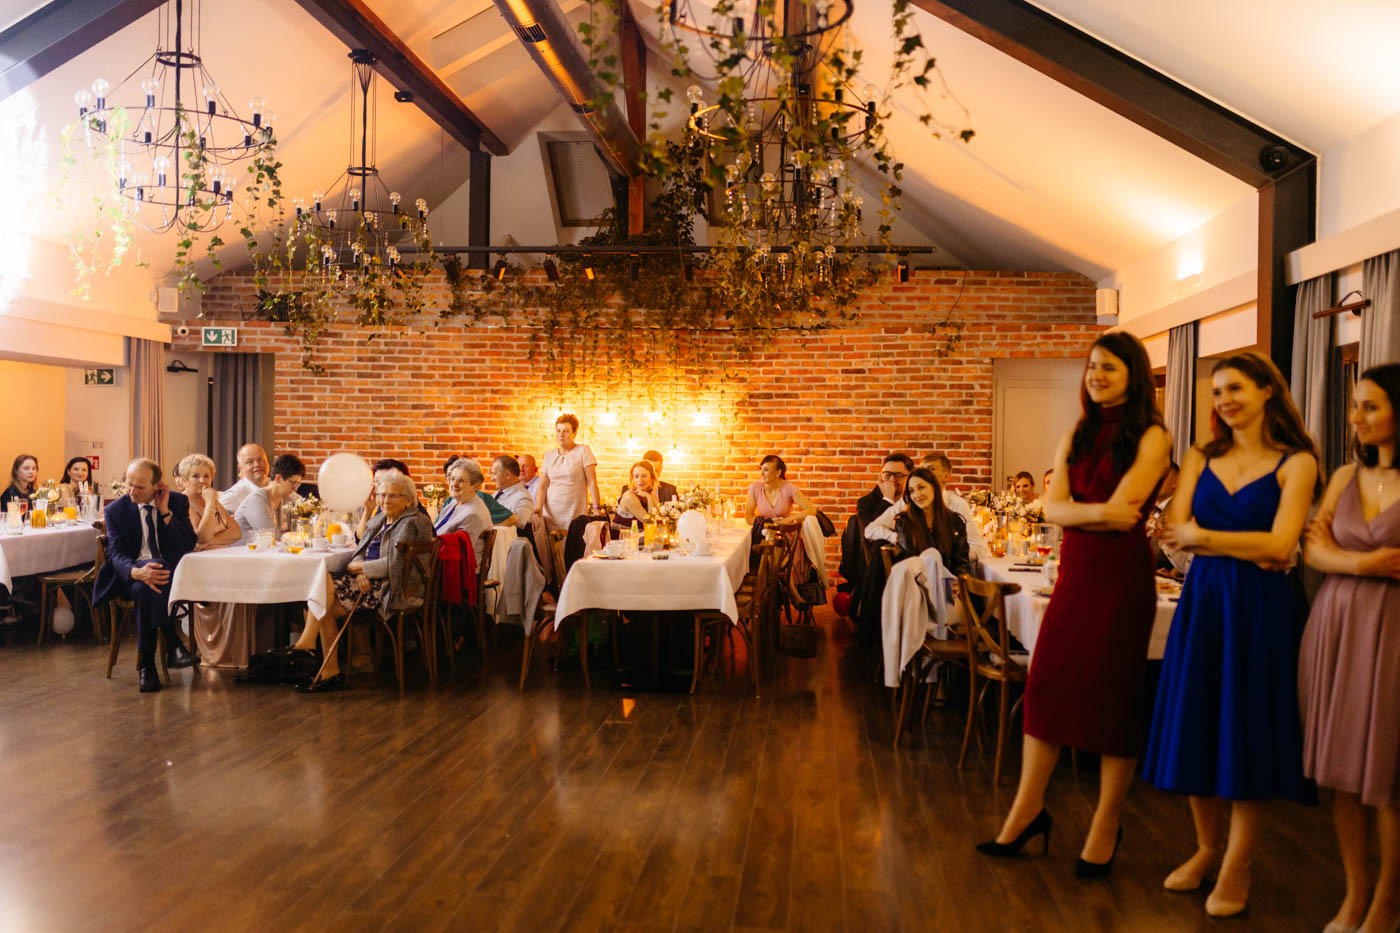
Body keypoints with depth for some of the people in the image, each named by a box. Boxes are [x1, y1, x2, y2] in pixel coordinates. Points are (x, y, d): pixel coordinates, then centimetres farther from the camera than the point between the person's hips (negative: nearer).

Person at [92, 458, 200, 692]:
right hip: (133, 573, 0)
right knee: (144, 585, -37)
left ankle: (146, 664, -28)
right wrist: (137, 572, -31)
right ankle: (173, 646, -32)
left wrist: (165, 512, -12)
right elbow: (117, 555, -8)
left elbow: (187, 546, -6)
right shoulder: (115, 510, 3)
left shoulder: (178, 502, 4)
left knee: (146, 590, -35)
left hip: (172, 572, 0)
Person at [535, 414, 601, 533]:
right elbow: (542, 486, 7)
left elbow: (592, 483, -5)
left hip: (575, 514, -3)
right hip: (550, 515, 3)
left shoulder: (583, 451, 1)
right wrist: (537, 510, -7)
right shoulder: (549, 455, 12)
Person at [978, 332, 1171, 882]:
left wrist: (1076, 512, -3)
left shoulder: (1151, 436, -5)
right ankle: (1028, 809, 18)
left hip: (1121, 575, -6)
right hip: (1074, 573, 6)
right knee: (1047, 684, 6)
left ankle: (1106, 827, 15)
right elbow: (1052, 507, 2)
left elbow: (1122, 512, -15)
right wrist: (1100, 512, -13)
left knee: (1114, 697, 2)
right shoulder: (1077, 436, 14)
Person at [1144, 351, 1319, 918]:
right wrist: (1248, 547, -11)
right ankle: (1207, 848, 25)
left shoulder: (1296, 463, -2)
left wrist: (1202, 536, -13)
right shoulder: (1201, 458, 9)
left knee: (1248, 733, 3)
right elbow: (1174, 531, -2)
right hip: (1202, 601, 4)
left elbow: (1279, 545, -13)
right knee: (1196, 728, 8)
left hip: (1261, 610, -4)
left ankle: (1237, 866, 17)